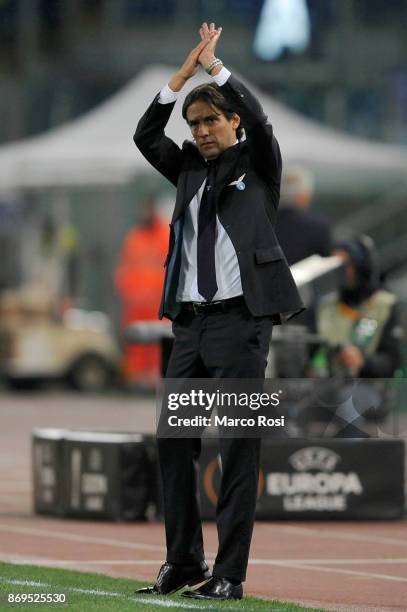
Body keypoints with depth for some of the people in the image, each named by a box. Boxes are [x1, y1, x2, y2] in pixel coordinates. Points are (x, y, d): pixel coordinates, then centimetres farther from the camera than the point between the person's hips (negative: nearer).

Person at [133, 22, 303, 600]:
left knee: (239, 449, -7)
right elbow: (145, 136, 8)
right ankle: (182, 562, 13)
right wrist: (185, 71, 2)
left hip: (241, 318, -6)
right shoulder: (190, 169, 17)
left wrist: (214, 63, -4)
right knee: (173, 443, 4)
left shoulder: (258, 163, 5)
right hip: (189, 320, 6)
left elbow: (257, 117, -11)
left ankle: (230, 574, -7)